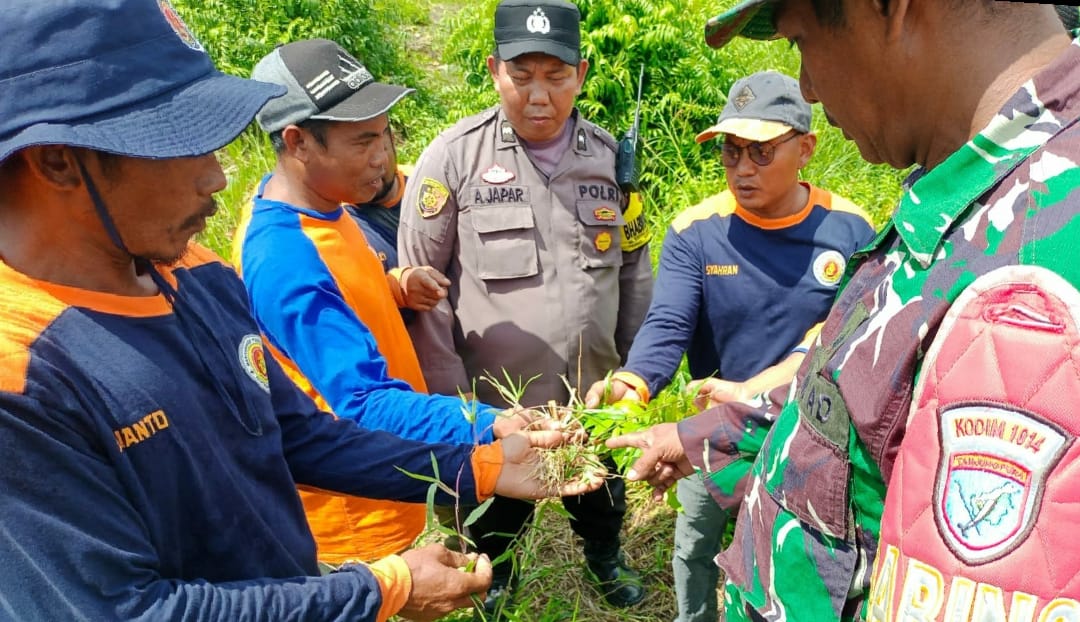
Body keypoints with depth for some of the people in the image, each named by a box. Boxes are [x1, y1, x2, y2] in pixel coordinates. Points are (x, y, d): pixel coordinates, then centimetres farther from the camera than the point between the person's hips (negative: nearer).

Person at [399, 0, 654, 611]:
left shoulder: (609, 154, -3)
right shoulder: (455, 155, -14)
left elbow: (634, 268, 6)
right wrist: (448, 393, -11)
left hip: (594, 397, 3)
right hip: (493, 405, -2)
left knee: (602, 500, 27)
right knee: (496, 518, 22)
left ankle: (606, 557, 58)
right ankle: (494, 575, 54)